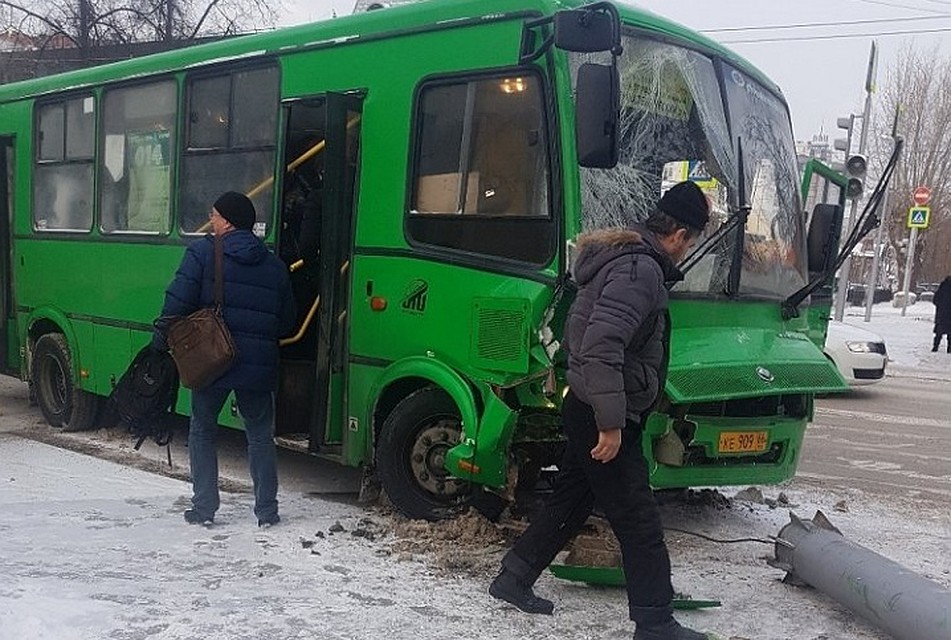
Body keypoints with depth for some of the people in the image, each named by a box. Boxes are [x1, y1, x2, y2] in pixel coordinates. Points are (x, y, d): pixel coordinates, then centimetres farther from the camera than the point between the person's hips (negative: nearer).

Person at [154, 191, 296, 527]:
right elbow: (287, 321, 12)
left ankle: (204, 507, 12)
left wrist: (161, 344, -3)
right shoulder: (275, 266, 9)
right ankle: (267, 511, 14)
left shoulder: (202, 252, -3)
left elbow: (177, 302, -10)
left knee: (202, 430, 14)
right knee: (260, 436, 14)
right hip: (258, 365, 3)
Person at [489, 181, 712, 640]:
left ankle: (513, 580, 30)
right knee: (639, 521, -1)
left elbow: (583, 330, 23)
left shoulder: (622, 258, 13)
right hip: (604, 417, -10)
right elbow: (601, 347, -31)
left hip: (587, 411, 10)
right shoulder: (640, 270, -20)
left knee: (569, 502, 20)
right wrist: (611, 423, -28)